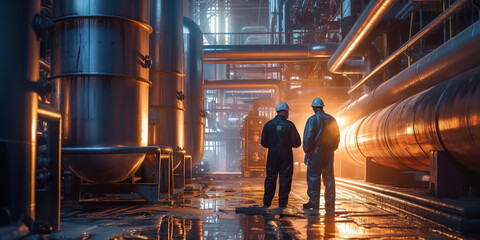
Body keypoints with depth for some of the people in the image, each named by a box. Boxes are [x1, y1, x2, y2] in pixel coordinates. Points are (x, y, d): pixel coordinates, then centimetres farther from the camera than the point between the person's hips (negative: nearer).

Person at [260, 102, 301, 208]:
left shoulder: (268, 124, 0)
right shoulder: (289, 125, -7)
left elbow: (263, 142, 2)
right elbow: (297, 142, -7)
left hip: (272, 155, 3)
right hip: (286, 155, -3)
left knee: (270, 177, 11)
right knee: (285, 178, 5)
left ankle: (267, 202, 13)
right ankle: (282, 202, 6)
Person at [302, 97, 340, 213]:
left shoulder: (312, 119, -8)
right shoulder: (332, 119, 9)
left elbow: (308, 137, -12)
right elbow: (337, 137, 14)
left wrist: (307, 152, -5)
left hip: (316, 152, -5)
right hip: (329, 153, 5)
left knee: (313, 176, 0)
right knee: (329, 176, 8)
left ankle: (314, 202, -1)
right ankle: (330, 203, 8)